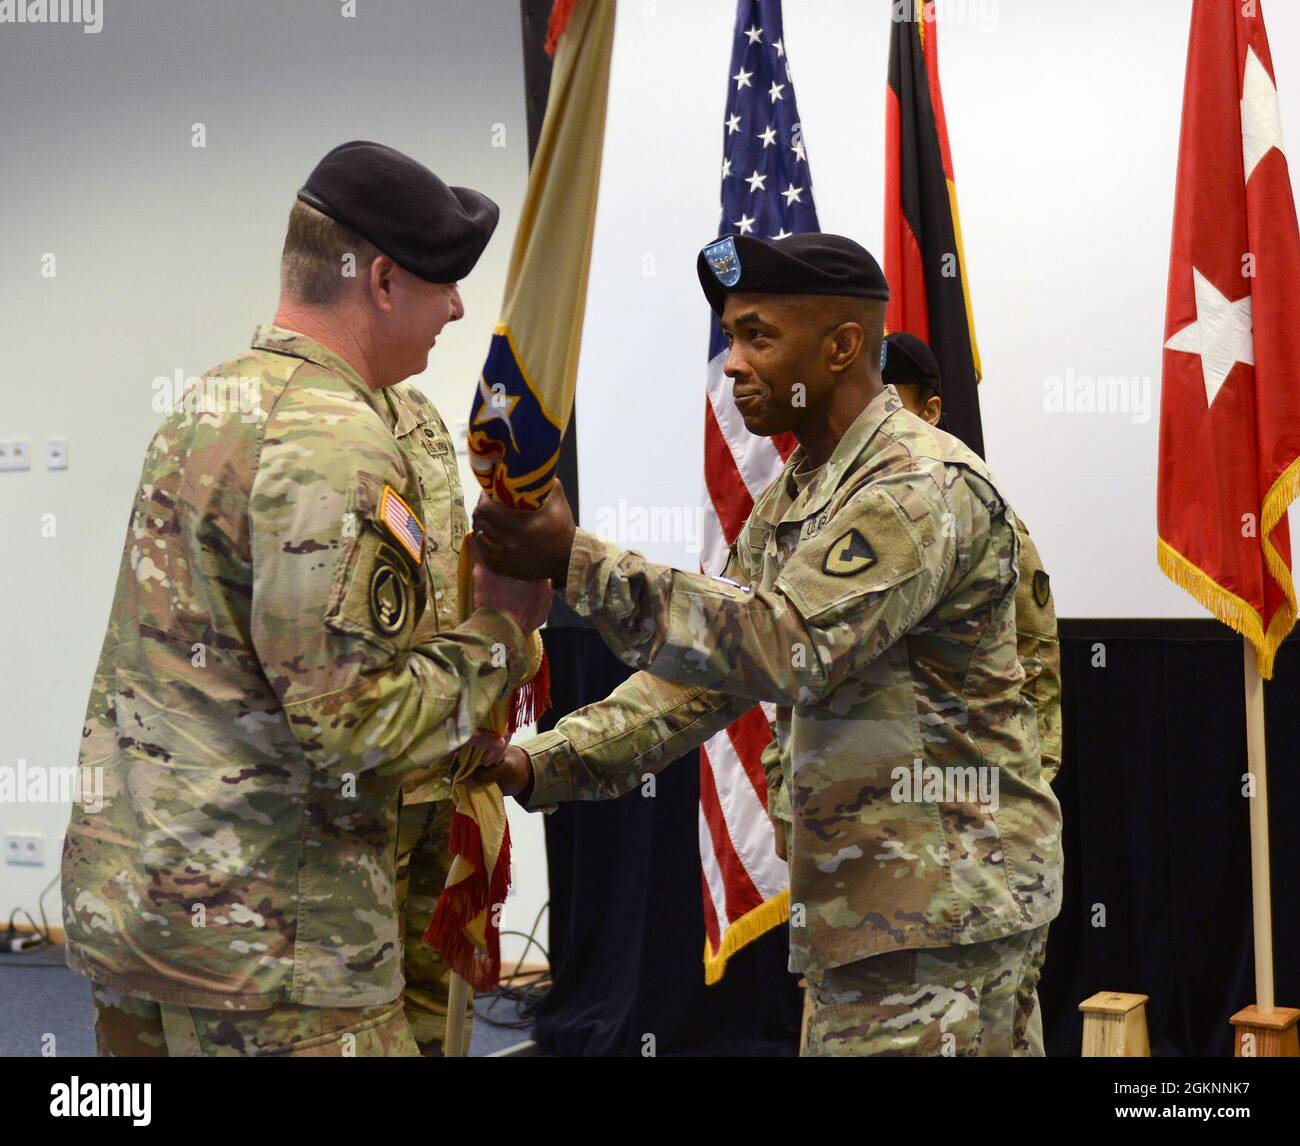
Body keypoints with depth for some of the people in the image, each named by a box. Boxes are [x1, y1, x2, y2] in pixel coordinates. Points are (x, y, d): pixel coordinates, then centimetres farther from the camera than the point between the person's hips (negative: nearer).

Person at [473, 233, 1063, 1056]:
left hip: (940, 903, -9)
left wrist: (578, 562, -31)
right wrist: (544, 765, -1)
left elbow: (788, 648, -28)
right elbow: (708, 669, 11)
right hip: (866, 895, 9)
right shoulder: (794, 499, 15)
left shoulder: (925, 487, -16)